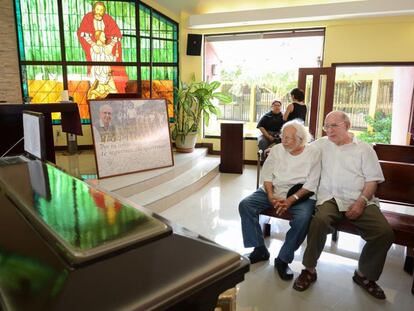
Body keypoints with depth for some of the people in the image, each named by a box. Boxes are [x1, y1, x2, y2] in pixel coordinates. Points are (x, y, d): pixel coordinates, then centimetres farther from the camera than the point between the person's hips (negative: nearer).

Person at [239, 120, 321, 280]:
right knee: (245, 205, -15)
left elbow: (311, 184, -11)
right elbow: (267, 175, 2)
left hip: (300, 195, -3)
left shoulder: (313, 152, -6)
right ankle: (260, 249, -4)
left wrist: (291, 200, -22)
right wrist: (270, 195, -15)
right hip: (273, 191, 4)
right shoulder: (276, 149, 3)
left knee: (303, 218, -33)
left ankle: (283, 259, -12)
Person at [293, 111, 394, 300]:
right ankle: (309, 270, -13)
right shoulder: (321, 144, 17)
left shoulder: (364, 148, 11)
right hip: (330, 197, 0)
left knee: (385, 232, -22)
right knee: (320, 220, -33)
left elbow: (372, 180, 4)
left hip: (360, 200, 1)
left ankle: (364, 274, 5)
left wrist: (361, 201, -12)